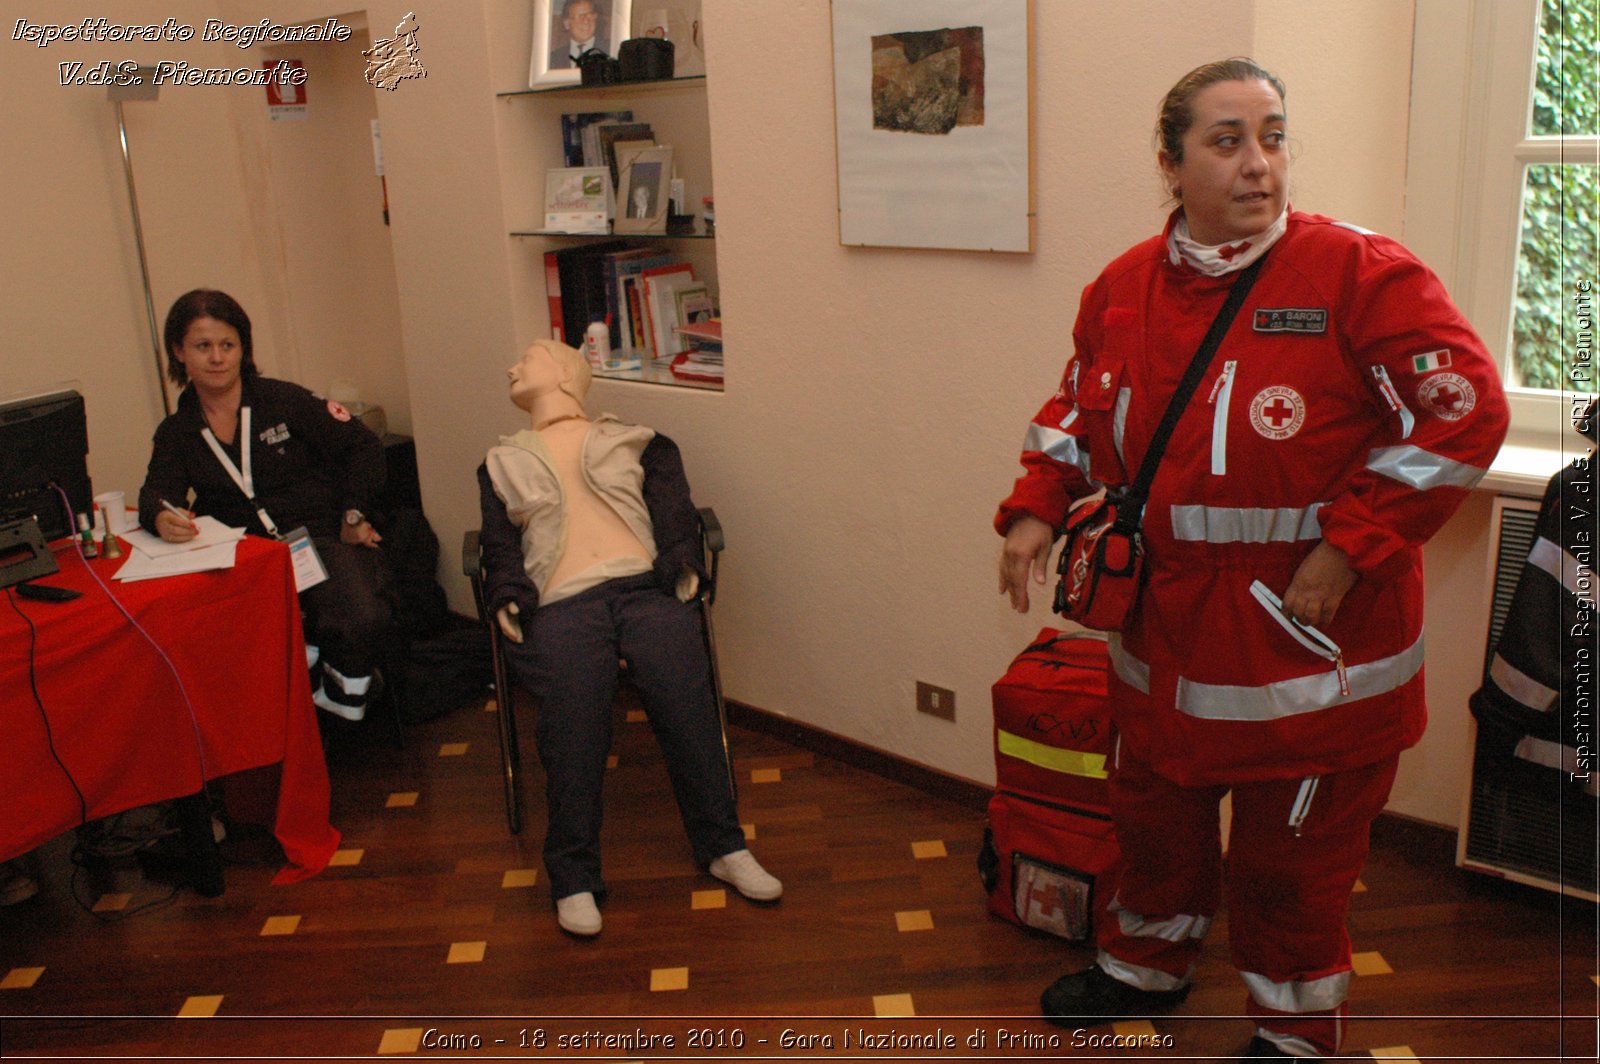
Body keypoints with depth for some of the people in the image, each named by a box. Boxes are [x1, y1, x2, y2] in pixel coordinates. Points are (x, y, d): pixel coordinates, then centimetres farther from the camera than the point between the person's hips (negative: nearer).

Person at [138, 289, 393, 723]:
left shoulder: (283, 401, 4)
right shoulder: (176, 433, 12)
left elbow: (362, 446, 8)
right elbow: (158, 490, -4)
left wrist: (354, 515, -2)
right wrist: (161, 518, -29)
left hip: (324, 538, -2)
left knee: (362, 619, -33)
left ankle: (341, 691, 1)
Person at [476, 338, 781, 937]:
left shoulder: (631, 440, 27)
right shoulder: (502, 464, 30)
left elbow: (672, 506, 17)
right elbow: (498, 544, 19)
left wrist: (682, 563, -2)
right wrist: (508, 596, -1)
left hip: (645, 585, 0)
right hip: (561, 605, 0)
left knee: (686, 699, -25)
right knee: (573, 719, -27)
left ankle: (723, 847, -15)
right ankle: (574, 880, -18)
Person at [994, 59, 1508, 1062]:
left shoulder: (1356, 272, -14)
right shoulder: (1123, 288, 2)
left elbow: (1465, 409, -16)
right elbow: (1079, 411, 17)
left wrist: (1349, 547, -20)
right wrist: (1036, 510, 3)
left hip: (1311, 634, -5)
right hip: (1167, 627, 5)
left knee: (1289, 850, 9)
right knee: (1157, 808, 23)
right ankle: (1148, 965, 49)